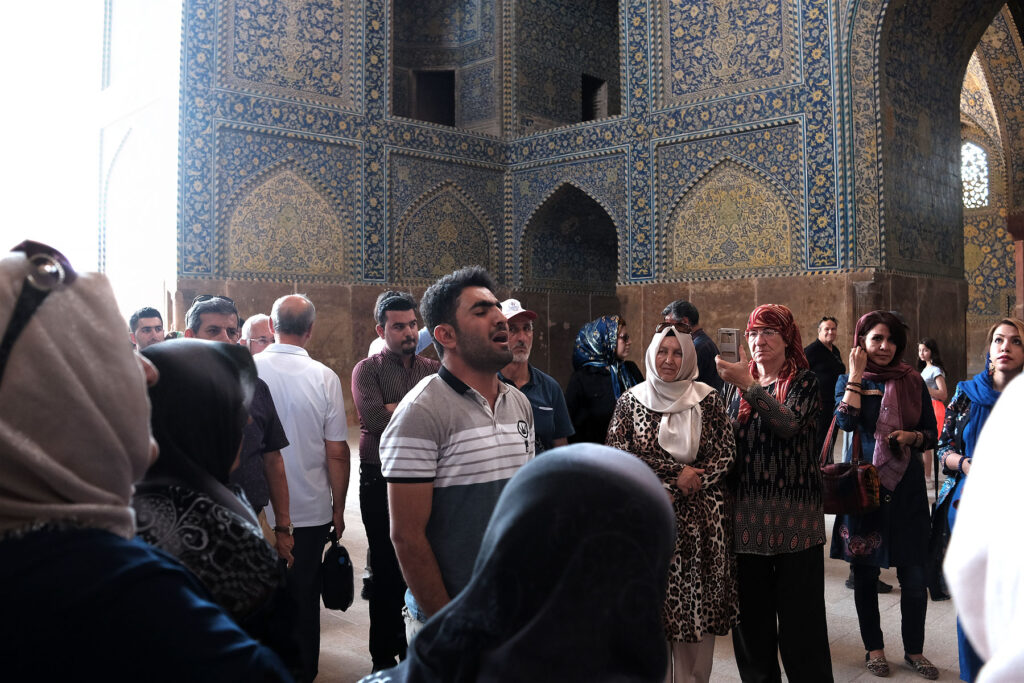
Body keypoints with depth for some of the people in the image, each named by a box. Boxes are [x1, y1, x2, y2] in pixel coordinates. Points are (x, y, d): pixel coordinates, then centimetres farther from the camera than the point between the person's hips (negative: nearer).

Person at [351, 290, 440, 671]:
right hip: (381, 480, -2)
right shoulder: (368, 369, 0)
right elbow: (373, 417, -16)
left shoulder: (433, 369, 10)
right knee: (387, 570, 5)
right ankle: (384, 657, 19)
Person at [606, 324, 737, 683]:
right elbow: (619, 455, -4)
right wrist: (676, 473, -12)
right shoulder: (630, 400, 5)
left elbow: (725, 452, 0)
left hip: (701, 519, 1)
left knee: (698, 603, 3)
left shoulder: (708, 399, 5)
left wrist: (689, 484, -13)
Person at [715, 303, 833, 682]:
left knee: (799, 609, 2)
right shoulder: (737, 383, 11)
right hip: (747, 511, 4)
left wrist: (748, 385, -25)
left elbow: (789, 424, -20)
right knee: (751, 609, 10)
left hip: (794, 514, -4)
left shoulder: (804, 381, -1)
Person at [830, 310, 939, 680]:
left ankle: (914, 650, 23)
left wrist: (912, 436, -11)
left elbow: (932, 433, 10)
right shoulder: (848, 380, 2)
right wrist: (857, 372, -13)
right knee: (865, 573, 9)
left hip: (907, 488, 1)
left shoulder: (913, 381, 6)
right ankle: (873, 646, 26)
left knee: (914, 577, 3)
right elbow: (846, 420, -17)